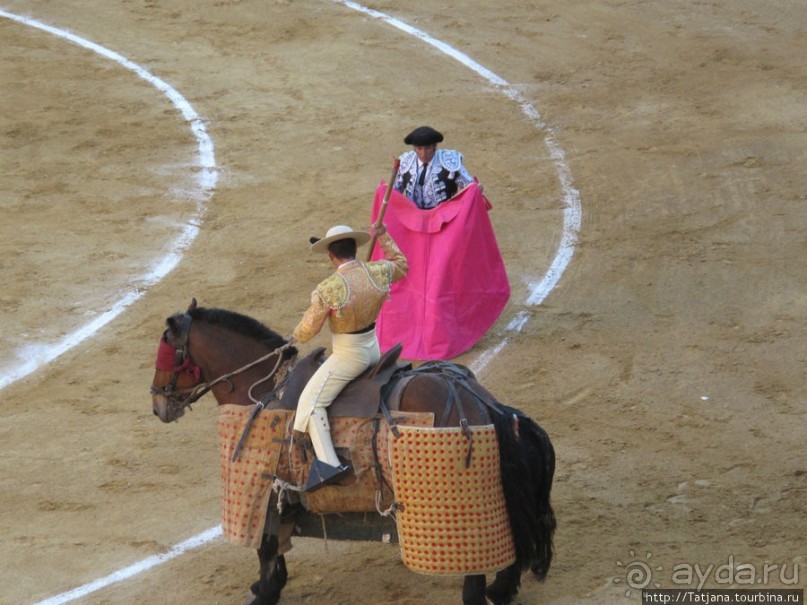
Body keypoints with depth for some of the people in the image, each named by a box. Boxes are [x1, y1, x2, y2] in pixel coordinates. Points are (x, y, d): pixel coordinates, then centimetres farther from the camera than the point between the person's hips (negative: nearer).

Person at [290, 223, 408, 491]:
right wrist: (384, 237, 23)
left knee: (311, 401, -3)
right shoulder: (378, 272, -9)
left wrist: (295, 336, 9)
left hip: (347, 356, -7)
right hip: (373, 347, 7)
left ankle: (328, 462, -16)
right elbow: (401, 266, 15)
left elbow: (309, 329, -14)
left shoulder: (327, 290, -24)